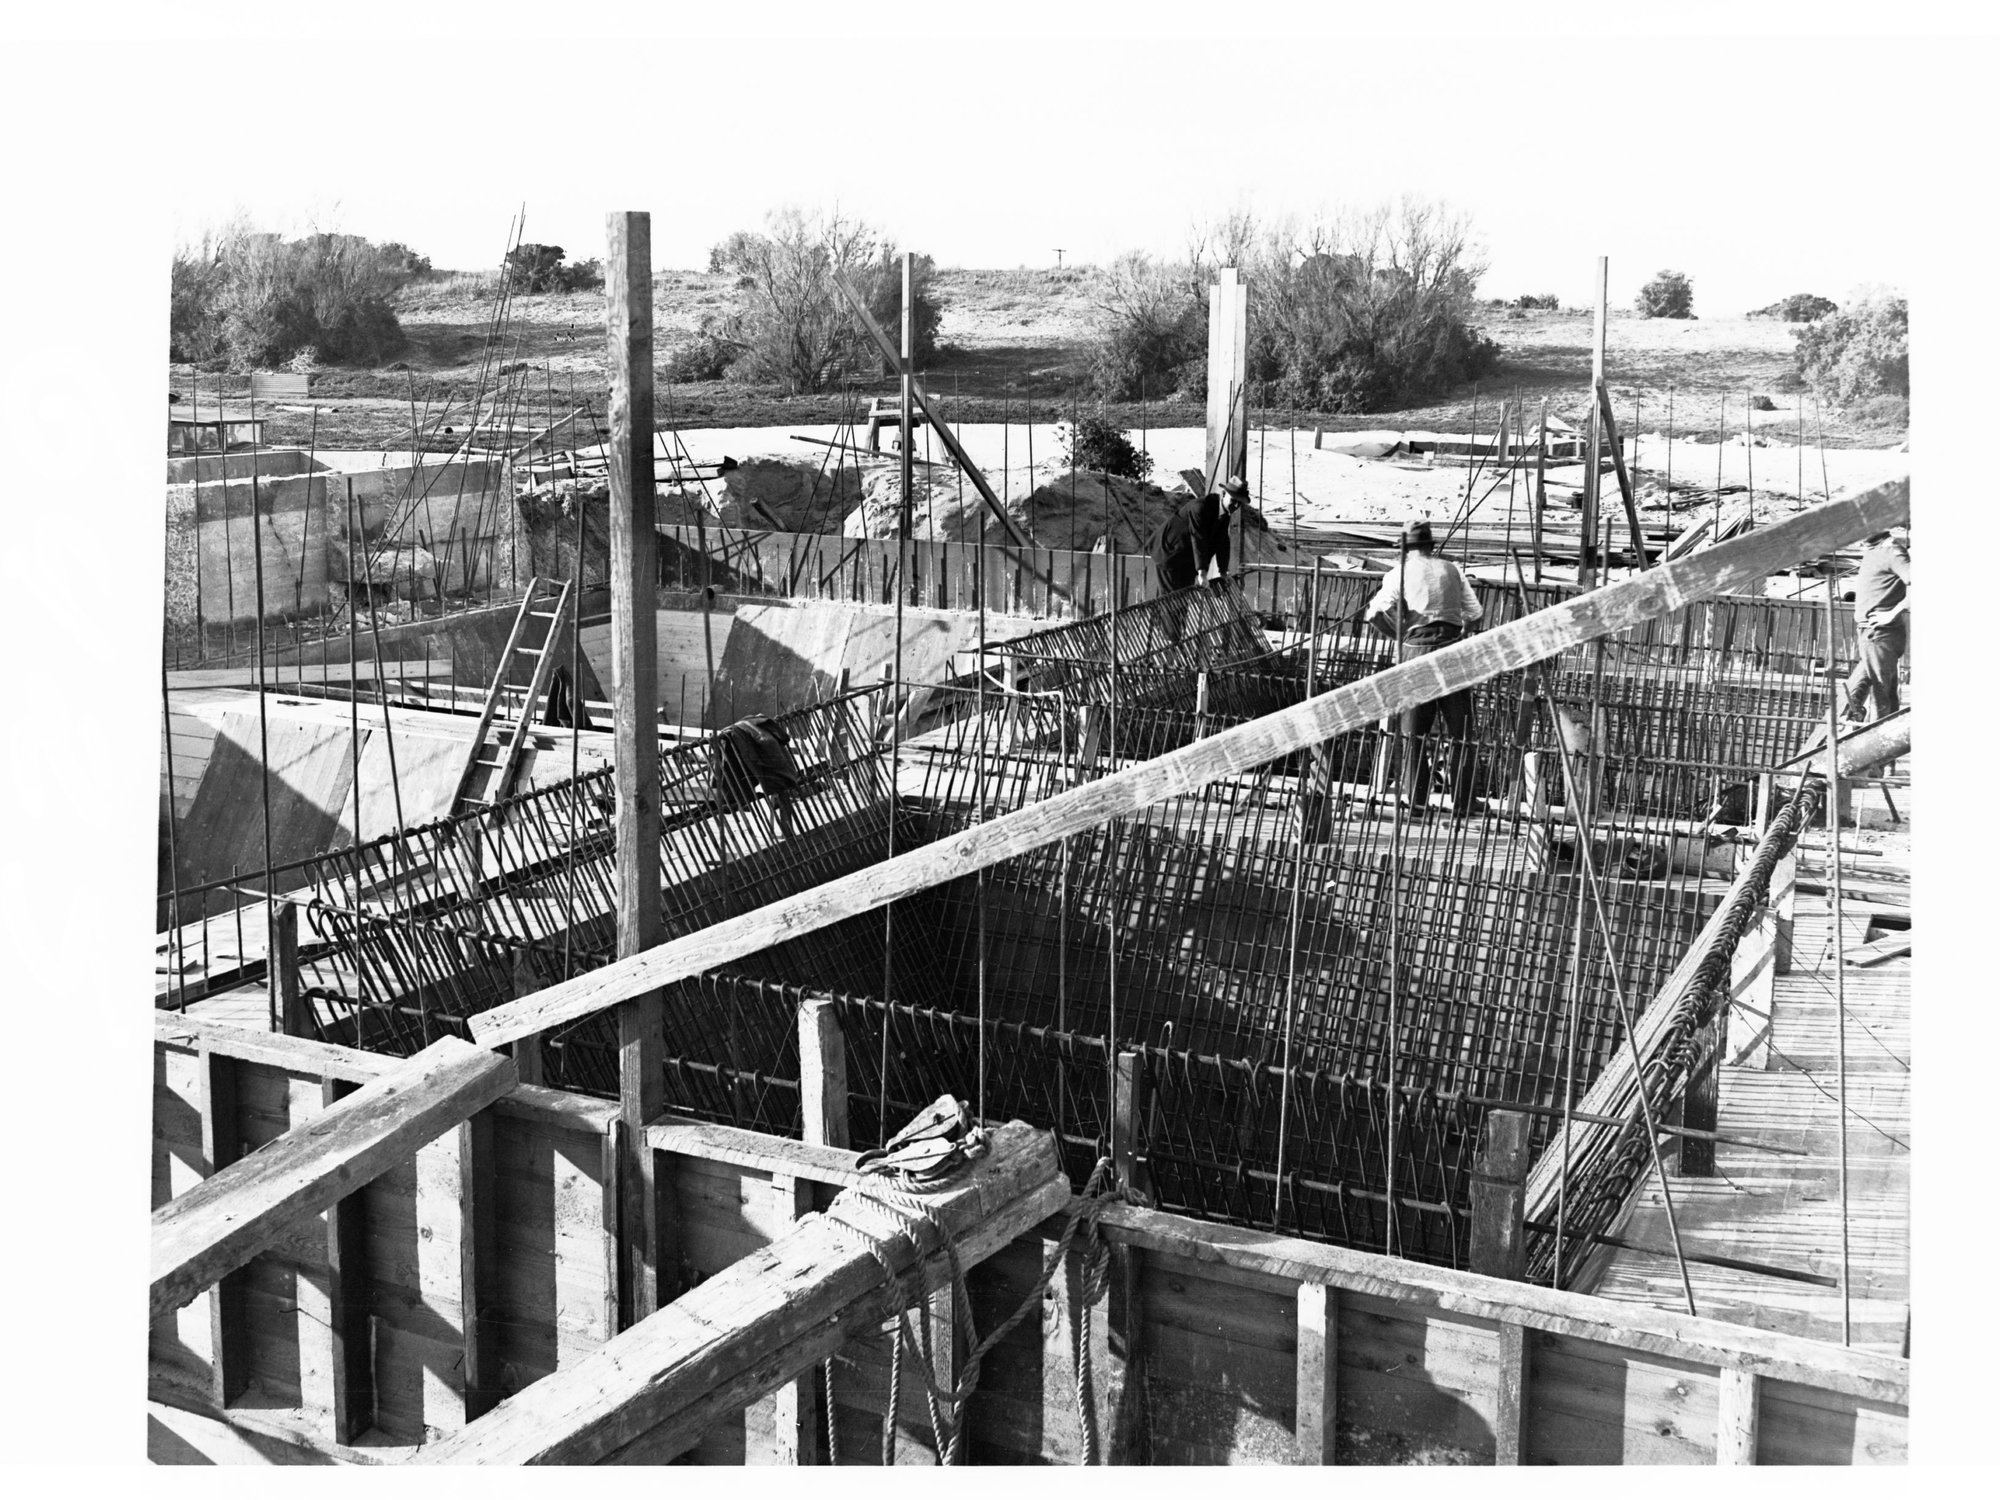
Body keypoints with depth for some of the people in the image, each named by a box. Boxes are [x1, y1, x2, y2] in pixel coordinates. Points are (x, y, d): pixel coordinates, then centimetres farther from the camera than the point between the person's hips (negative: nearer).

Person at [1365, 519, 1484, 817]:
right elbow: (1475, 613, 9)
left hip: (1418, 647, -2)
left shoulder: (1402, 571, 6)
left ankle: (1417, 803, -1)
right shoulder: (1451, 569, 12)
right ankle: (1462, 804, 4)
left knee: (1415, 733, 4)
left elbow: (1376, 611, -6)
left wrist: (1397, 633, 9)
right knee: (1459, 733, 6)